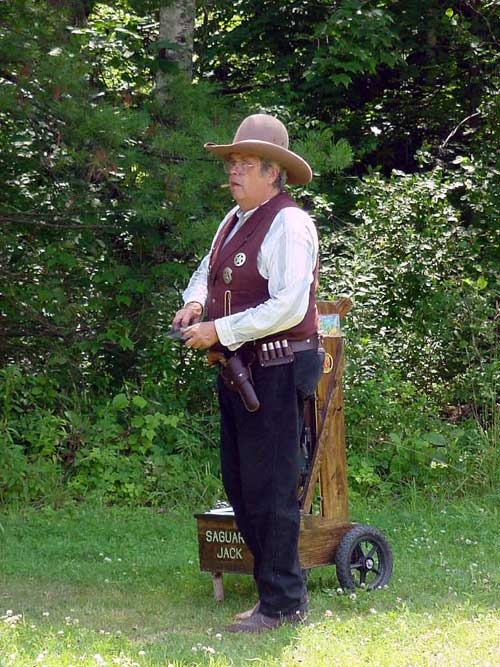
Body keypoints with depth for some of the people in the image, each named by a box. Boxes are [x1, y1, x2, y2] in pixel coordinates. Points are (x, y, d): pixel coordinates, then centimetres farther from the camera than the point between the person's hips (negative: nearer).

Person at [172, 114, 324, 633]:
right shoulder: (234, 220, 13)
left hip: (276, 371, -10)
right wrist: (195, 301, 6)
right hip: (236, 370, 10)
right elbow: (207, 271, 29)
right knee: (239, 487, 15)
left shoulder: (288, 224, -15)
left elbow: (289, 307, -23)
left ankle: (281, 604, 3)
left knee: (270, 489, -5)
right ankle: (279, 584, 26)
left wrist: (220, 330, -20)